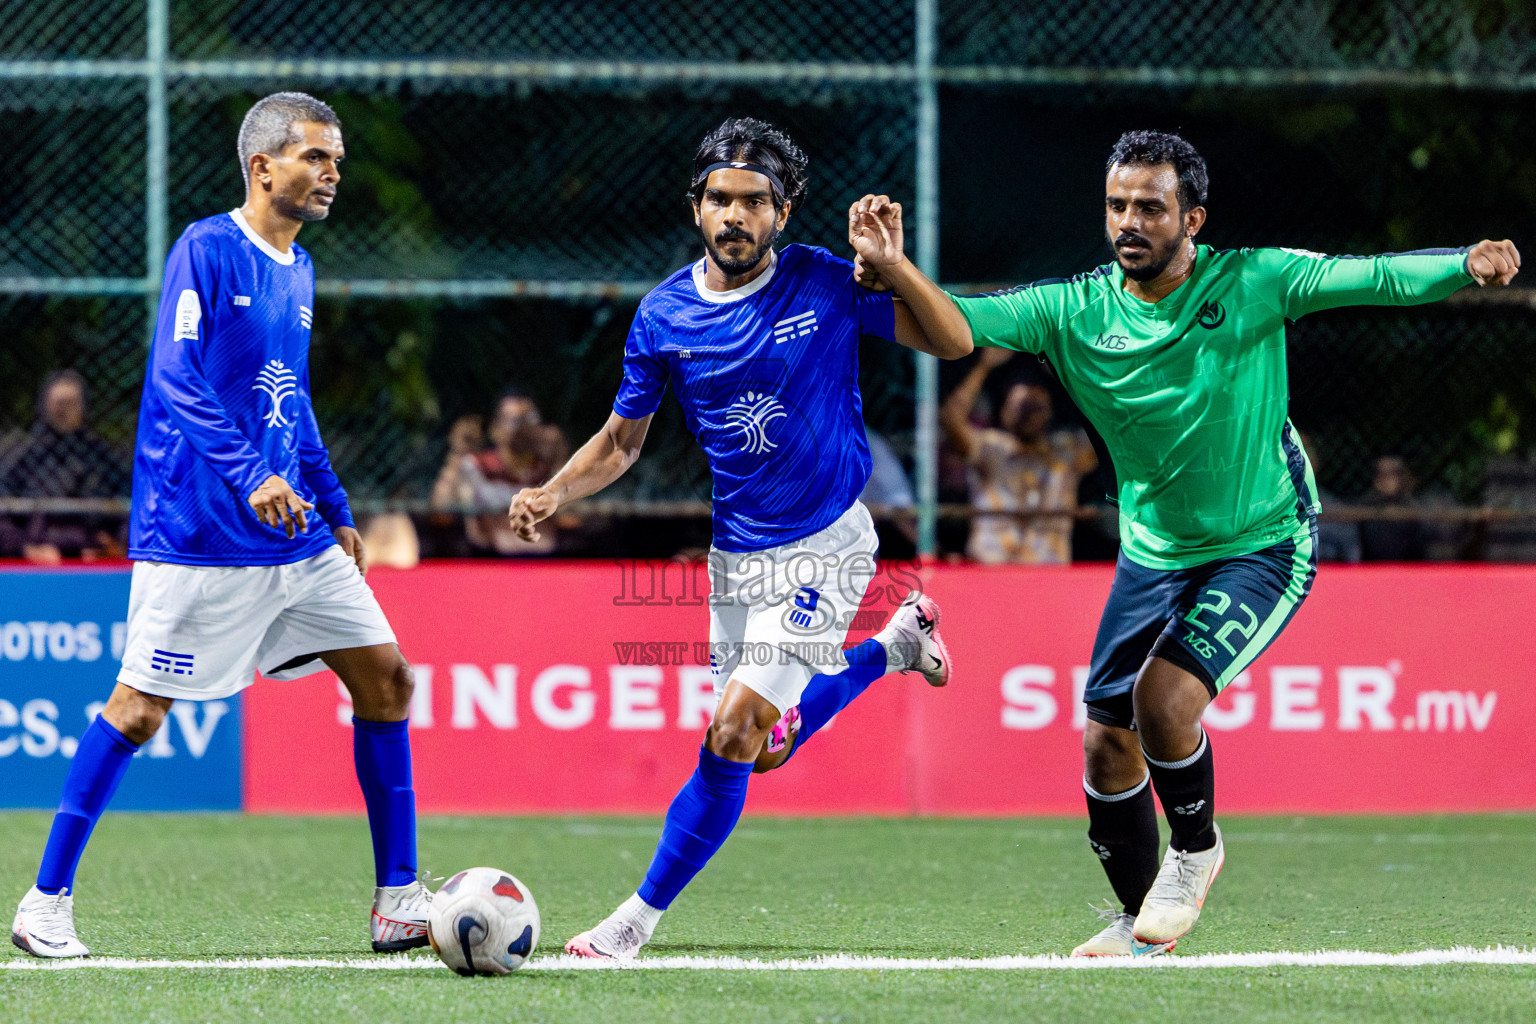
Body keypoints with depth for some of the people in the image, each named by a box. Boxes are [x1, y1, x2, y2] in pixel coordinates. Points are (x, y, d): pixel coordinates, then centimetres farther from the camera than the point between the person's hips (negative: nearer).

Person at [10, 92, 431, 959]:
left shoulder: (298, 270, 15)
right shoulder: (206, 252, -10)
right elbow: (177, 383, -19)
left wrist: (337, 511, 24)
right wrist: (250, 477, -29)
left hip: (295, 536, 8)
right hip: (198, 534, -8)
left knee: (386, 681, 3)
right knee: (140, 708, -6)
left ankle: (399, 903, 8)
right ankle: (47, 905, 3)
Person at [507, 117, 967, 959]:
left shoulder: (825, 285, -11)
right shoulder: (664, 316, -2)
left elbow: (949, 341, -6)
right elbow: (621, 441, 9)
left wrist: (891, 269, -23)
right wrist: (553, 493, -10)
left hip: (823, 548, -5)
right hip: (736, 554, 5)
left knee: (735, 734, -13)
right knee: (763, 748, 12)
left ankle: (643, 915, 1)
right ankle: (890, 648, 37)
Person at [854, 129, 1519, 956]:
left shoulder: (1252, 284, -15)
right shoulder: (1074, 310, -10)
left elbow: (1377, 277, -22)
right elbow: (955, 326, -20)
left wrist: (1467, 266, -40)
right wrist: (897, 272, -41)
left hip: (1263, 547, -4)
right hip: (1152, 553, 4)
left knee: (1164, 697, -23)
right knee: (1107, 746, 4)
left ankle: (1196, 850, 6)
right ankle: (1140, 921, 27)